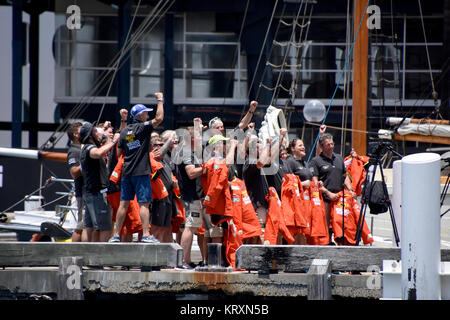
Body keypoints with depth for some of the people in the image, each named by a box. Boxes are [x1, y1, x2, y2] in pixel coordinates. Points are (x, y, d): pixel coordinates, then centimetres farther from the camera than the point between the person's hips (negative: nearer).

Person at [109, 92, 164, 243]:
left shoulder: (124, 131, 12)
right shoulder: (143, 128, -7)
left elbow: (119, 153, 14)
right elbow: (159, 118, -12)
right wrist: (160, 100, 0)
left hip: (126, 172, 6)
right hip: (141, 172, -6)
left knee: (124, 203, 8)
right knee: (144, 203, -7)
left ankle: (116, 235, 9)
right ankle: (146, 235, -12)